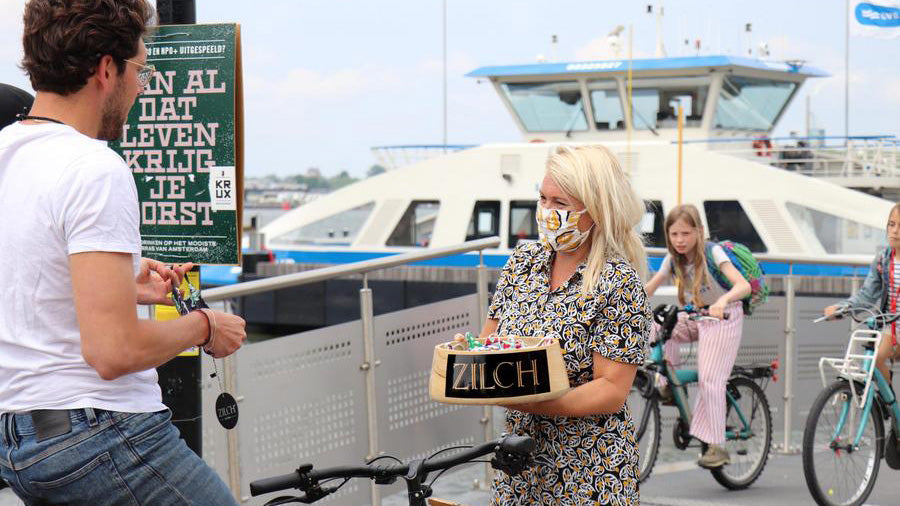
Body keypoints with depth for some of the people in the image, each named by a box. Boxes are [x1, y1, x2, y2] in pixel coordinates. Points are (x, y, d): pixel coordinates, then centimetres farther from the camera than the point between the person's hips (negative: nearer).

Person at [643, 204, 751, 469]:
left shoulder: (712, 253, -18)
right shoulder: (673, 259, -2)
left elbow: (744, 285, -31)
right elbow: (648, 289, -2)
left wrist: (722, 301, -51)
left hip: (723, 318, -6)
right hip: (694, 318, 6)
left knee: (709, 379, -17)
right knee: (655, 327, -21)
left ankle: (716, 446, -13)